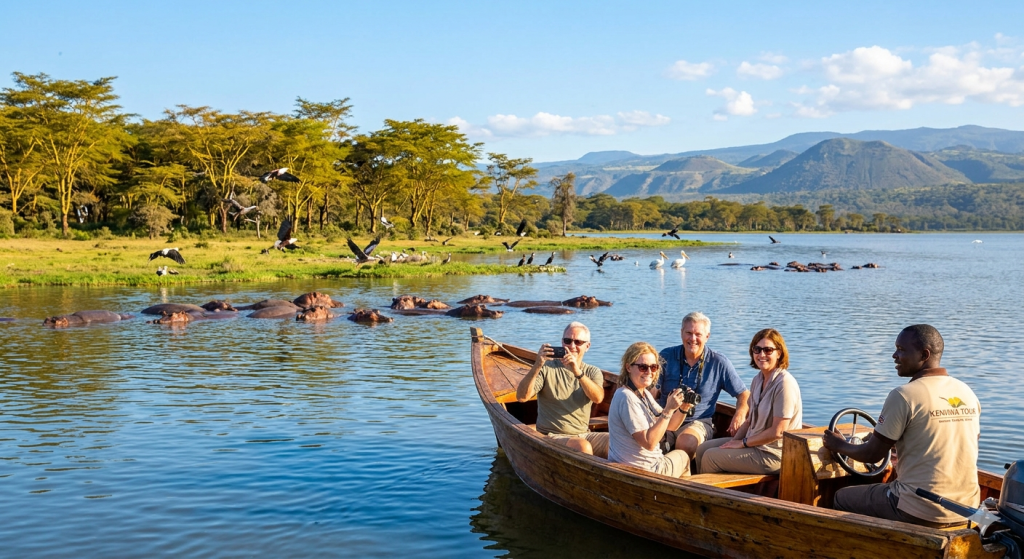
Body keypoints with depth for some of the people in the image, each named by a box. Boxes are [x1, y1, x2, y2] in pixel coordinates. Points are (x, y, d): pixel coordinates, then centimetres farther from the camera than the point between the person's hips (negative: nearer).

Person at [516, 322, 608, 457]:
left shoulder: (592, 372, 10)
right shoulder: (547, 369, 0)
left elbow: (598, 398, -13)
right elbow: (521, 397, -13)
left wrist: (577, 371, -28)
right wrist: (537, 366, -26)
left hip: (584, 435, 4)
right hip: (553, 436, -4)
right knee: (583, 447, -34)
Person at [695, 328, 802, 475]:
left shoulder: (784, 383, -21)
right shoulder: (758, 380, 8)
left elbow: (777, 432, -22)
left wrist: (743, 443, -13)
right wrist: (734, 441, -2)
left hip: (772, 455, -9)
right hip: (753, 443, 9)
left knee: (710, 457, -8)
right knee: (702, 449, 7)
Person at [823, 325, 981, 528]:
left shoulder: (904, 395, -14)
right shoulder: (968, 394, 5)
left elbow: (872, 455, -9)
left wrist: (839, 445, 12)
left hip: (921, 512, -7)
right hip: (966, 509, 7)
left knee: (842, 498, 15)